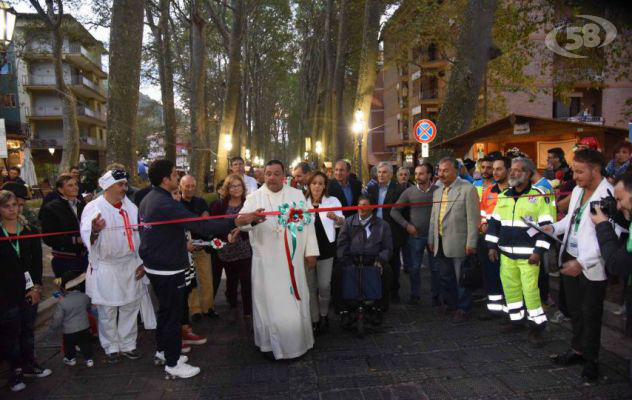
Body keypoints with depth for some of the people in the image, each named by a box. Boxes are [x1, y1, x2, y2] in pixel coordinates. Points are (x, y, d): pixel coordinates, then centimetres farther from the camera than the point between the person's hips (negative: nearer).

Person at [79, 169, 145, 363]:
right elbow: (87, 237, -19)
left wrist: (141, 262, 7)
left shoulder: (131, 207, 6)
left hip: (131, 266, 5)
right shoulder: (94, 207, -9)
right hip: (106, 268, -5)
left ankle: (128, 345, 29)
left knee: (130, 307, 14)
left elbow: (139, 234, 9)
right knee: (107, 311, 7)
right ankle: (111, 347, 25)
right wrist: (94, 231, -42)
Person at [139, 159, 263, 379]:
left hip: (154, 265, 10)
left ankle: (162, 350, 41)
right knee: (173, 313, 3)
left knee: (165, 309, 24)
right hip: (168, 269, -10)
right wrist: (237, 221, -34)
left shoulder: (148, 199, 4)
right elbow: (200, 225, -32)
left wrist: (182, 242, 23)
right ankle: (173, 364, 16)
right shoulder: (167, 204, -25)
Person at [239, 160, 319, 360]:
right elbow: (241, 223, -14)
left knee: (294, 301, 10)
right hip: (266, 261, -1)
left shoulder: (297, 195, 5)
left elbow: (307, 222, 4)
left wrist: (311, 251, 1)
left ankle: (297, 342, 28)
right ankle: (270, 343, 22)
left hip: (292, 259, 1)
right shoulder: (254, 198, 0)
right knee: (269, 302, 6)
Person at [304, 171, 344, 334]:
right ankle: (314, 319, 20)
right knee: (310, 285, 7)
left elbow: (341, 222, -6)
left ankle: (324, 315, 23)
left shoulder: (332, 201, 2)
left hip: (326, 247, -1)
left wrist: (336, 218, -28)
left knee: (324, 285, 0)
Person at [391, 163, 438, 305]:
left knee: (435, 267, 9)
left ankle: (435, 295, 24)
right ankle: (415, 294, 24)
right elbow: (394, 211, 1)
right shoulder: (409, 191, -4)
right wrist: (406, 225, -6)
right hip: (415, 235, 1)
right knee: (414, 267, 8)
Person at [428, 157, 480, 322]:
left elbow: (473, 218, -12)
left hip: (459, 244, -6)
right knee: (446, 278, 16)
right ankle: (449, 305, 32)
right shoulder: (437, 192, 14)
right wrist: (431, 240, 14)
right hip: (441, 244, 6)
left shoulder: (468, 189, -8)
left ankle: (463, 309, 18)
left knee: (461, 278, 4)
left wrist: (471, 243, -14)